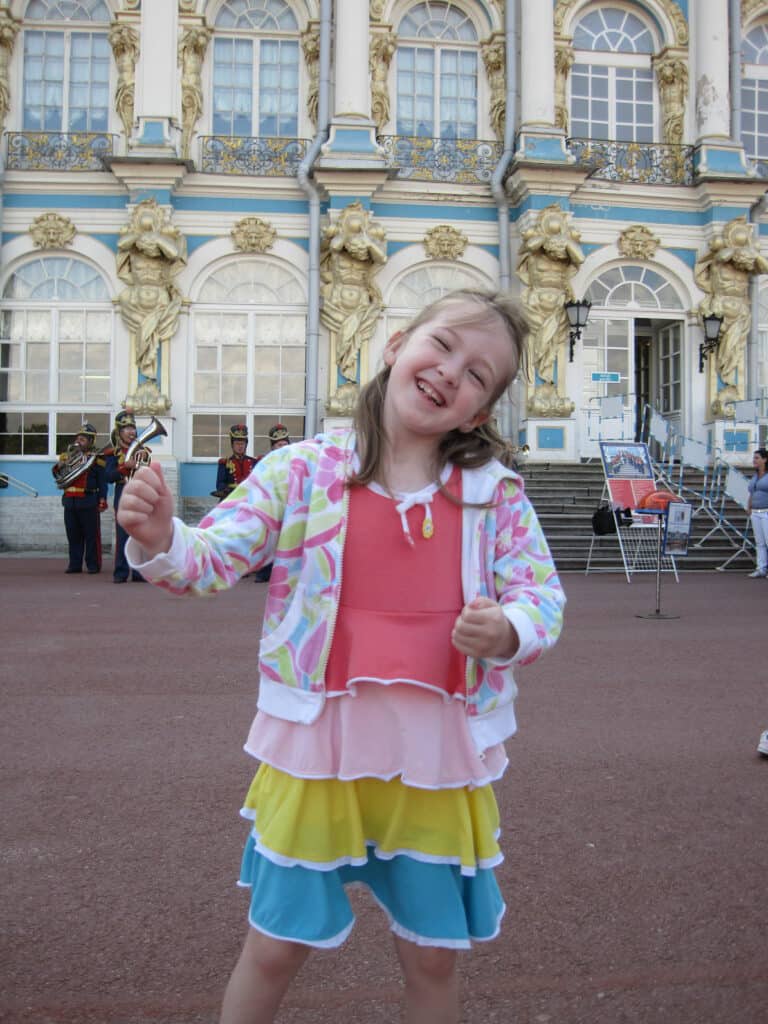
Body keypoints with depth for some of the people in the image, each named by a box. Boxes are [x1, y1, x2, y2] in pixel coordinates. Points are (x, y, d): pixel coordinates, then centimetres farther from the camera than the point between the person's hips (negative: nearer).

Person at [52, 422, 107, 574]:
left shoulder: (96, 458, -2)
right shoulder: (67, 455, 14)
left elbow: (102, 481, -5)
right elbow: (58, 475, 16)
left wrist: (102, 500, -12)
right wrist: (59, 467, -6)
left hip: (88, 503, -5)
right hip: (70, 501, 5)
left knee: (91, 534, -1)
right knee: (73, 535, 9)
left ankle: (93, 565, 5)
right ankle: (75, 564, 15)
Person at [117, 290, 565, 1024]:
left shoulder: (496, 493, -2)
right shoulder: (304, 470, -7)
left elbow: (542, 593, -1)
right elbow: (213, 558, -6)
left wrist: (510, 629, -23)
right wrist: (159, 542, -28)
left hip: (439, 752, 2)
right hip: (318, 743, -1)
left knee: (432, 956, 20)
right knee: (275, 948, 16)